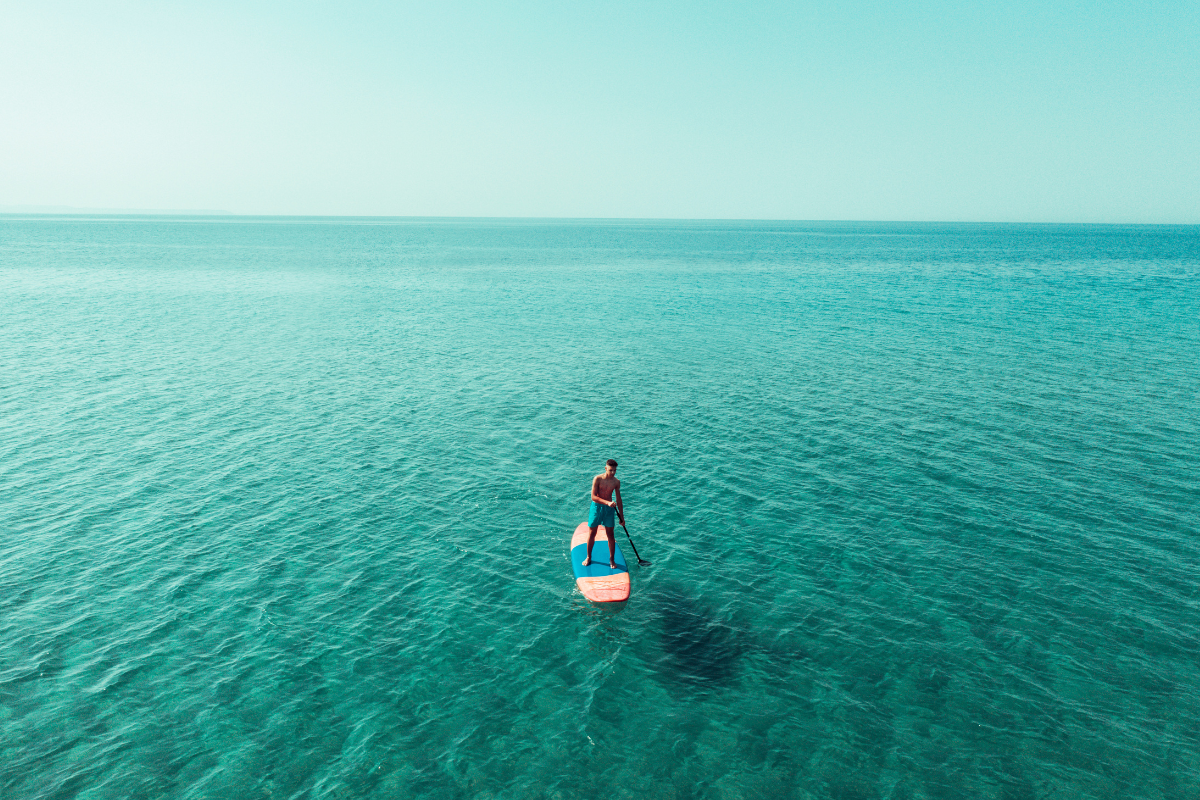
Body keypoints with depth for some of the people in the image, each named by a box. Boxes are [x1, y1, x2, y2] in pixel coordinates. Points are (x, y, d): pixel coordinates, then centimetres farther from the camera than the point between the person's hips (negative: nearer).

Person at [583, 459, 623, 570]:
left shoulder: (616, 482, -1)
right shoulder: (597, 479, -11)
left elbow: (618, 500, 7)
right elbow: (593, 497, -16)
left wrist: (621, 517, 9)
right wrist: (607, 502, -27)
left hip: (609, 509, 2)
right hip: (596, 507, -2)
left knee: (610, 534, 3)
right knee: (591, 533, 7)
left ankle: (612, 560, 16)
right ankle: (588, 557, 25)